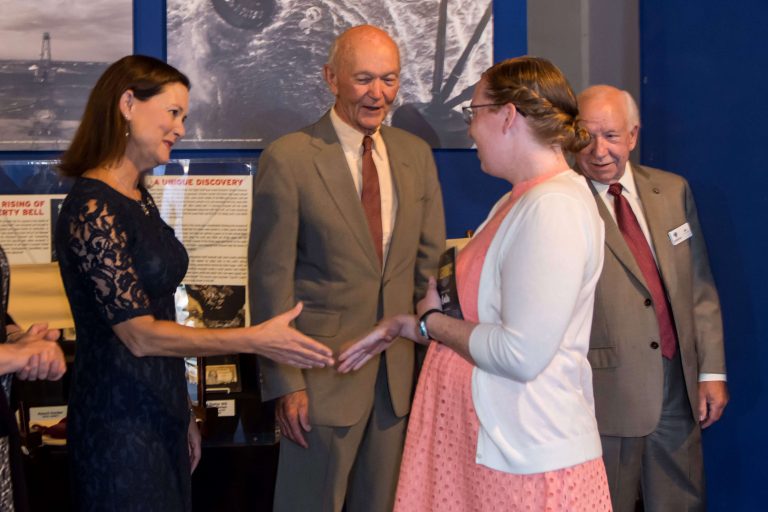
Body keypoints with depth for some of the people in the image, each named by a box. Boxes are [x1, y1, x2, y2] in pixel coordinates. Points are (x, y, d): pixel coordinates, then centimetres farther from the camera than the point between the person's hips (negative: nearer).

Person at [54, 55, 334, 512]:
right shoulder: (92, 209, -19)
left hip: (161, 413, 9)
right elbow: (139, 334, -21)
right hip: (122, 426, -9)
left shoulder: (140, 197, 10)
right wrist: (256, 340, -23)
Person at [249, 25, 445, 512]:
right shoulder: (288, 159, -9)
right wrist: (285, 381, -11)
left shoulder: (416, 154, 7)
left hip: (401, 372, 5)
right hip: (325, 374, -5)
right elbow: (271, 279, -9)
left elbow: (429, 260, 12)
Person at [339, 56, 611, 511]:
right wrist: (405, 326, 12)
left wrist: (431, 323, -10)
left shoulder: (554, 208, -19)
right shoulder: (519, 201, 13)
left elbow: (521, 354, -23)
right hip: (485, 440, 9)